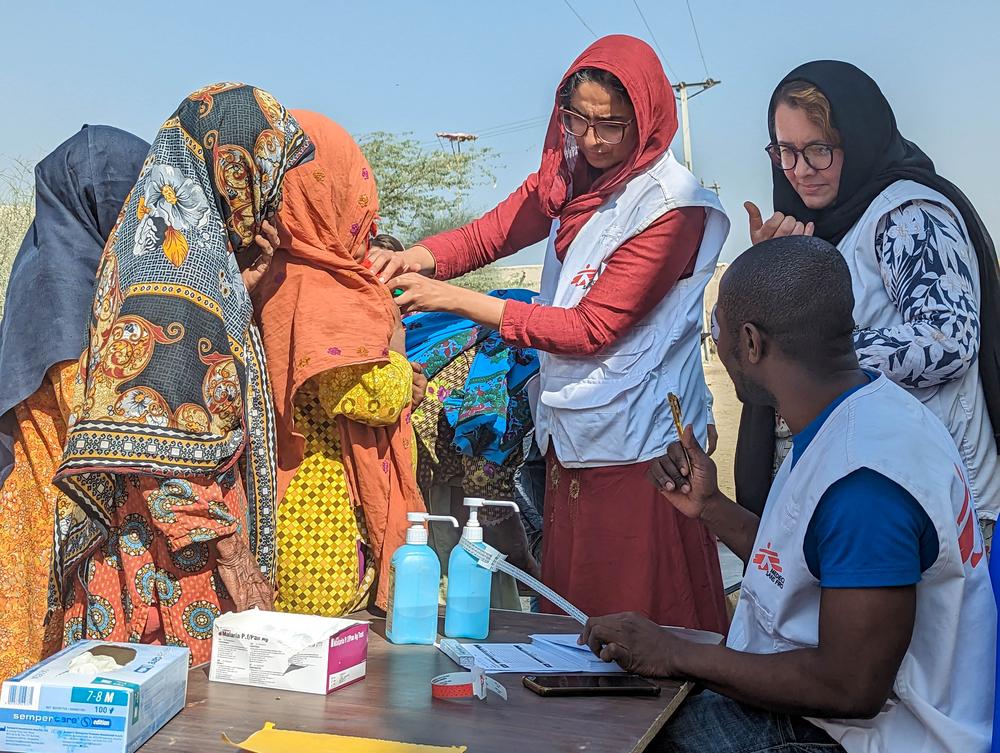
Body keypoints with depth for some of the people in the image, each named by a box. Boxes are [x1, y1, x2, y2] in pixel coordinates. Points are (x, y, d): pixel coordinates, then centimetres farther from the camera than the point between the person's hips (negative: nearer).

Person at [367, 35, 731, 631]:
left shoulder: (673, 206, -16)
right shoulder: (571, 176, 8)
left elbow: (591, 329, -18)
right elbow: (488, 235, 6)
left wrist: (456, 300, -20)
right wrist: (418, 259, -16)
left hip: (634, 448, -7)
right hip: (570, 434, 7)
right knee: (568, 612, 15)